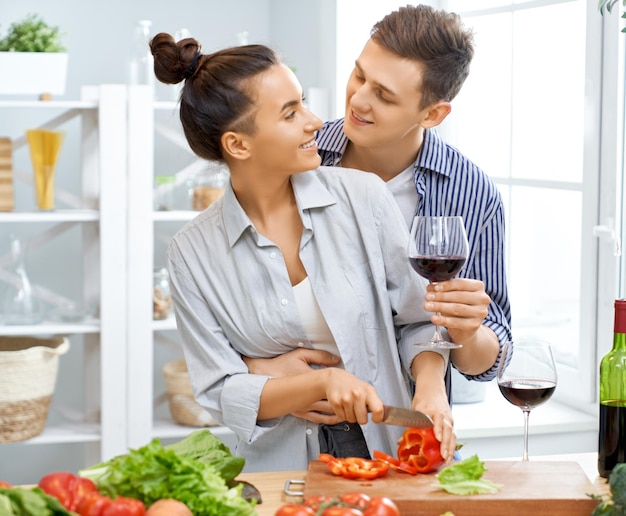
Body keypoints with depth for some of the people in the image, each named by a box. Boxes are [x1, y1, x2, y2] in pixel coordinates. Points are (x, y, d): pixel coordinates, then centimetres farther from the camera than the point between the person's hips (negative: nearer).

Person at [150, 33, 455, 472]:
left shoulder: (363, 197, -1)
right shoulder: (192, 253, -2)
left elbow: (418, 319, 6)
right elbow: (222, 393, -2)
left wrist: (431, 391, -14)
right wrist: (325, 380, -17)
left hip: (387, 451, 0)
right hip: (282, 466, 0)